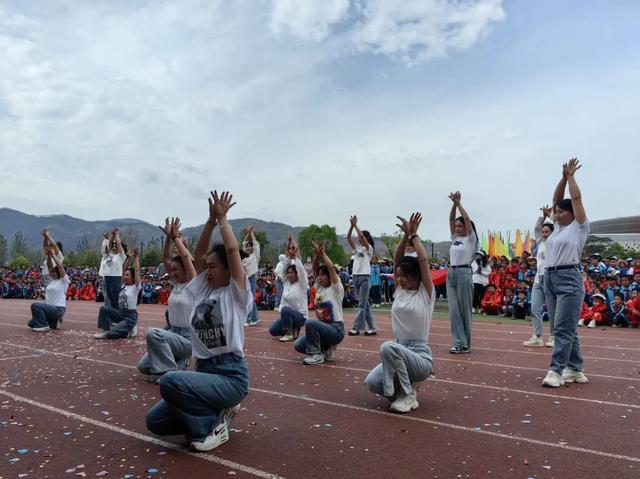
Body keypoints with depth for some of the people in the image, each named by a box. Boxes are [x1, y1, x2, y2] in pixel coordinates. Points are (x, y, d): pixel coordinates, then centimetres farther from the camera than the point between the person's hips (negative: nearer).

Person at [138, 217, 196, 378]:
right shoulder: (176, 284, 9)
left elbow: (186, 257, -22)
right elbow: (165, 259, 7)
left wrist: (176, 237, -12)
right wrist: (168, 237, -3)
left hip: (188, 338, -8)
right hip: (172, 332, 8)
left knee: (153, 333, -33)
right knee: (144, 366, 1)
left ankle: (171, 372, -19)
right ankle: (179, 363, 17)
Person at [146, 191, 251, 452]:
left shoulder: (236, 293, -7)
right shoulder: (204, 289, 12)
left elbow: (232, 249, -16)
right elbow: (199, 254, 7)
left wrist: (222, 217, -5)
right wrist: (211, 219, 1)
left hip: (230, 376, -8)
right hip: (203, 371, 8)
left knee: (170, 381, -31)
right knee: (155, 421, 1)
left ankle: (211, 426, -7)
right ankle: (215, 412, 15)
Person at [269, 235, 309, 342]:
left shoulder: (301, 284, -7)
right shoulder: (287, 282, 8)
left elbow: (301, 269, -20)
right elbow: (286, 266, 1)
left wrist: (296, 255, -22)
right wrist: (289, 255, -11)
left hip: (300, 316, -7)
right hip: (288, 314, 7)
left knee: (285, 309, -36)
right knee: (273, 330, -9)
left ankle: (288, 334, -18)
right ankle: (293, 329, 14)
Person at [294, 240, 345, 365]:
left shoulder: (336, 288, -7)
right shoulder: (320, 287, 11)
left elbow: (331, 268, -19)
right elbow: (314, 269, 4)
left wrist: (323, 253, -11)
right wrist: (317, 254, -10)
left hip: (335, 329, -7)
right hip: (322, 327, 7)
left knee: (310, 322, -32)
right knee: (298, 345, -9)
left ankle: (317, 355, -15)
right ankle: (327, 350, 9)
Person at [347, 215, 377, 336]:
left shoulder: (369, 249, -3)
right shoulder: (357, 248, 14)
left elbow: (363, 237, -18)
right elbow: (348, 238, 4)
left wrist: (356, 225, -14)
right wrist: (351, 225, -5)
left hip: (365, 277, -7)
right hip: (356, 277, 7)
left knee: (362, 304, -5)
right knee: (365, 303, 9)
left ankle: (356, 328, -4)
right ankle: (372, 328, 14)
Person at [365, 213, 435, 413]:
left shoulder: (425, 293, -6)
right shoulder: (400, 290, 9)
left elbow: (424, 259, -15)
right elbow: (397, 259, 3)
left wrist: (414, 235, -4)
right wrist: (406, 235, -4)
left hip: (420, 356, -6)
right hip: (399, 352, 6)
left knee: (388, 347, -36)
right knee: (372, 382, -21)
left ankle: (408, 395, -13)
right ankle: (404, 387, 11)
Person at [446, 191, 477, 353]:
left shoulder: (471, 239, -1)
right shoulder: (454, 238, 15)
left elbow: (467, 219, -11)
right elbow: (451, 219, 8)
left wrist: (459, 203, -7)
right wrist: (454, 203, -3)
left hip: (464, 273, -6)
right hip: (451, 274, 6)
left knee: (465, 310, 2)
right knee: (454, 310, 2)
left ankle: (465, 344, 11)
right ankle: (457, 342, 5)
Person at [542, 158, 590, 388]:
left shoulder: (579, 227, -1)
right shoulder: (558, 227, 17)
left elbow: (576, 199, -5)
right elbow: (556, 199, 16)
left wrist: (571, 176, 4)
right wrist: (563, 177, 11)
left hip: (569, 278, -8)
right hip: (549, 278, 8)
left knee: (563, 328, -9)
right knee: (564, 328, 10)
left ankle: (556, 371, -10)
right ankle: (575, 370, 17)